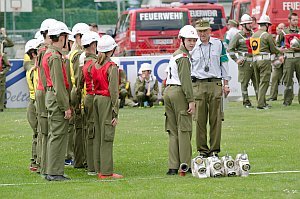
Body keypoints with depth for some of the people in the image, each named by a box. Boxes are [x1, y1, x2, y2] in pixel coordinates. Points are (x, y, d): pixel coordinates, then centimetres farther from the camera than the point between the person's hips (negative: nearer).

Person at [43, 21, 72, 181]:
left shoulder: (48, 53, 15)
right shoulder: (55, 57, -17)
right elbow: (59, 84, -21)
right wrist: (66, 107, -19)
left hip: (50, 95, 11)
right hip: (57, 98, -11)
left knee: (54, 135, 14)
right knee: (58, 135, -8)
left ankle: (51, 170, 18)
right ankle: (55, 172, -7)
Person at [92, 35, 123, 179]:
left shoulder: (95, 66, 10)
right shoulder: (112, 67, -11)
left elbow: (93, 86, 10)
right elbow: (113, 91, -14)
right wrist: (115, 113, -13)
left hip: (96, 99, 7)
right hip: (107, 101, -7)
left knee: (97, 135, 11)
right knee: (107, 136, -5)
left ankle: (98, 168, 16)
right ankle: (106, 171, -4)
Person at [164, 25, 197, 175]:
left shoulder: (174, 55, 20)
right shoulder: (183, 57, -9)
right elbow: (185, 80, -16)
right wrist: (191, 100, -16)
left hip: (168, 91, 9)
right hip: (179, 92, -9)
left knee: (173, 131, 8)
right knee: (184, 130, -4)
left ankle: (173, 167, 5)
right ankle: (186, 165, -3)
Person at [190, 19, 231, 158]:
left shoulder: (218, 44, 7)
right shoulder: (192, 47, 5)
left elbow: (224, 64, 12)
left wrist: (225, 84, 8)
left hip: (215, 84, 0)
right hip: (198, 85, 0)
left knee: (216, 119, 0)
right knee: (200, 119, -1)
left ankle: (215, 149, 7)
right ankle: (202, 150, 7)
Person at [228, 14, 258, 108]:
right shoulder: (238, 36, -4)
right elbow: (230, 49, -5)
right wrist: (236, 60, -9)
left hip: (254, 61, 5)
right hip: (245, 63, -5)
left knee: (257, 82, 5)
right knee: (244, 83, 0)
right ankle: (246, 102, 6)